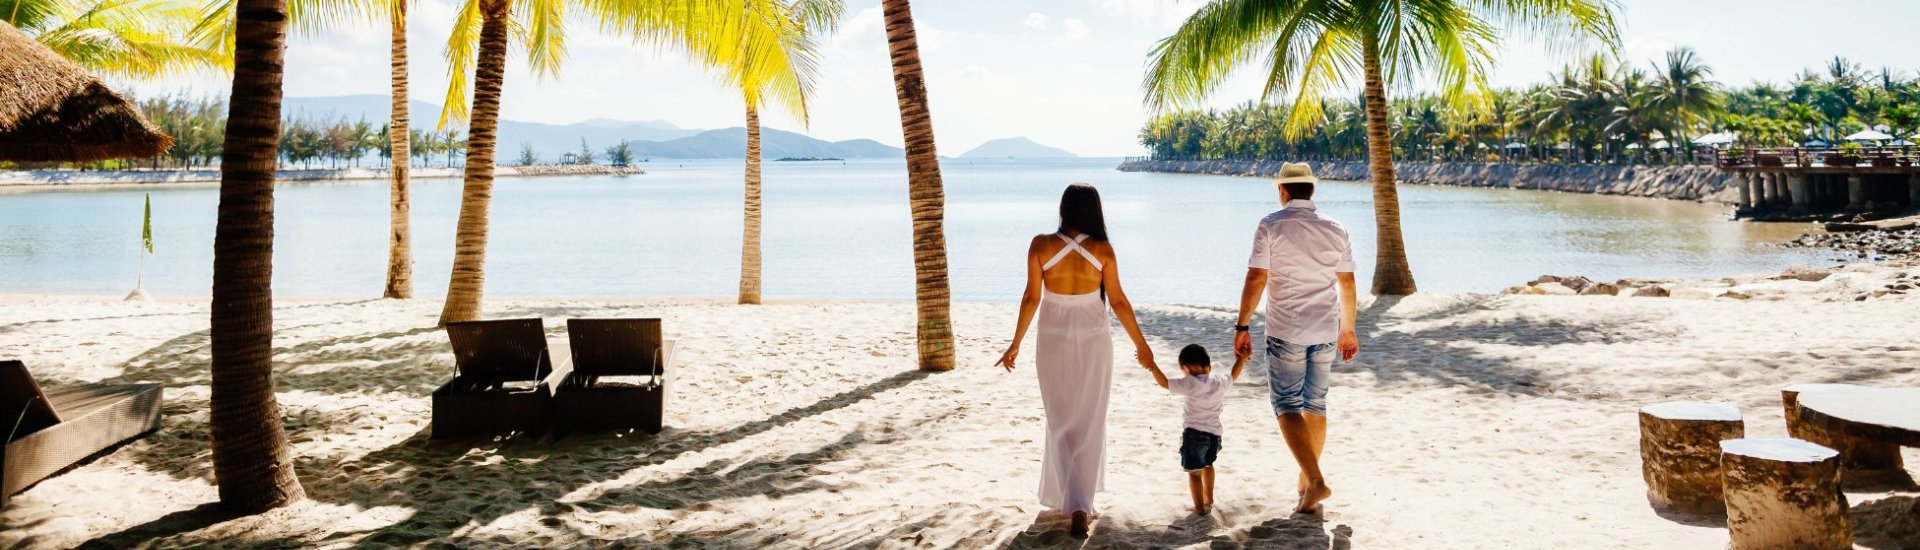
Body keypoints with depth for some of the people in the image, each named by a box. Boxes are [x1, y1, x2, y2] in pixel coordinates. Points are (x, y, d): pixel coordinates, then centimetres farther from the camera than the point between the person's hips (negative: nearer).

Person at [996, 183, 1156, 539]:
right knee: (1090, 426, 11)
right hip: (1094, 343, 0)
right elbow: (1118, 301, -4)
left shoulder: (1041, 245, -9)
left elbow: (1031, 298, -7)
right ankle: (1082, 503, 11)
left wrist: (1016, 344, 3)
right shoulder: (1102, 250, -8)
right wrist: (1141, 344, 8)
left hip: (1054, 343, 0)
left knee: (1062, 424, 13)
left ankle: (1075, 505, 6)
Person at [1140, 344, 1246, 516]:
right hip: (1214, 433, 7)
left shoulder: (1191, 384, -16)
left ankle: (1200, 506, 2)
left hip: (1194, 433, -7)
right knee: (1207, 464, 29)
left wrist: (1152, 366, -15)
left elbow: (1164, 383, -19)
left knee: (1194, 472, 3)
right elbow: (1233, 376, 23)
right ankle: (1208, 499, 42)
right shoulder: (1220, 383, 2)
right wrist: (1240, 360, 38)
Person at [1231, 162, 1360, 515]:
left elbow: (1256, 280, -12)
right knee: (1316, 404, 15)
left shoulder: (1272, 226, -7)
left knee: (1287, 406, -2)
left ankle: (1315, 481, -16)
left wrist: (1242, 327, -6)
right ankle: (1306, 481, 25)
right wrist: (1347, 329, 21)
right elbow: (1347, 284, 10)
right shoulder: (1335, 230, 6)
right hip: (1326, 332, 5)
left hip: (1285, 332, -5)